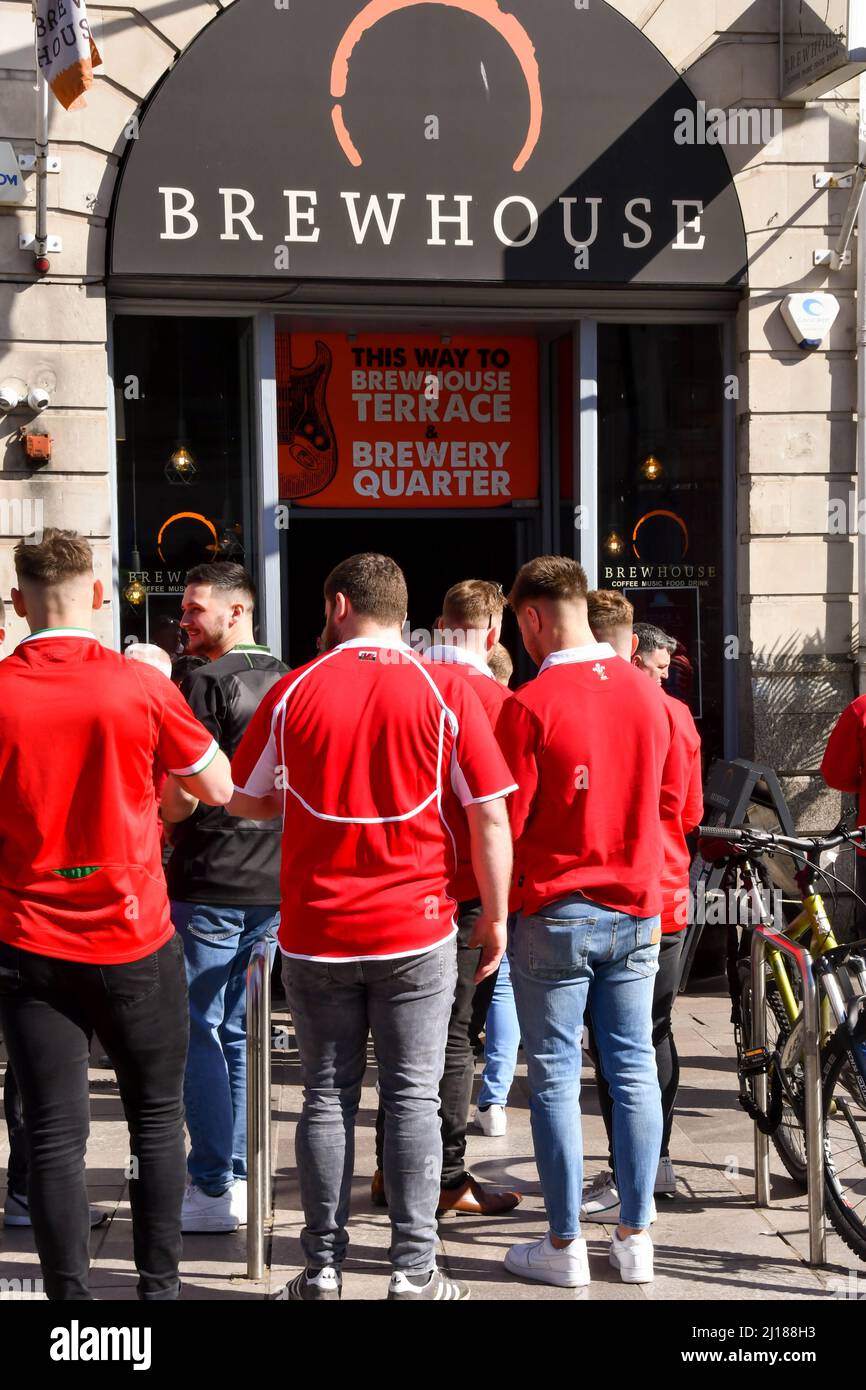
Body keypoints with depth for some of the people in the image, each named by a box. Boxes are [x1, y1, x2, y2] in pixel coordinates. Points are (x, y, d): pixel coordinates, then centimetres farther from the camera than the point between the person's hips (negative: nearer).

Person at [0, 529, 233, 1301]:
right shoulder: (141, 685, -8)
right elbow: (220, 789, 3)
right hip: (136, 939, 0)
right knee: (157, 1117, 14)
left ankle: (70, 1292, 8)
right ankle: (160, 1283, 19)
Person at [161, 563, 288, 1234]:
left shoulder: (207, 684, -13)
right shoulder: (287, 681, 10)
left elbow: (179, 800, -16)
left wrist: (162, 806, 4)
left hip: (209, 887, -7)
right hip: (273, 883, 7)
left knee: (197, 1032, 0)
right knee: (237, 1031, 15)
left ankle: (214, 1190, 2)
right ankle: (238, 1175, 20)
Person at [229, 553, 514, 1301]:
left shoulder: (294, 691, -2)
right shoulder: (446, 691, -5)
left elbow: (244, 800, 8)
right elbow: (490, 818, -7)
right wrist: (495, 916, 3)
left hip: (315, 932, 1)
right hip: (416, 930, -1)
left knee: (328, 1097, 11)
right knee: (412, 1098, 6)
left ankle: (323, 1270, 16)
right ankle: (414, 1273, 9)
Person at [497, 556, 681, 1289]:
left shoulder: (531, 705, -14)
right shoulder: (649, 694, 2)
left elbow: (505, 821, -12)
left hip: (554, 914, -5)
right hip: (636, 910, 5)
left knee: (556, 1077, 3)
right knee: (634, 1068, 10)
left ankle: (565, 1246, 9)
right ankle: (635, 1236, 16)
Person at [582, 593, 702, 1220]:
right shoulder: (676, 714, 3)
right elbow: (691, 812, 12)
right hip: (668, 898, 6)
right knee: (656, 1031, 17)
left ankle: (625, 1179, 2)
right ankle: (659, 1163, 27)